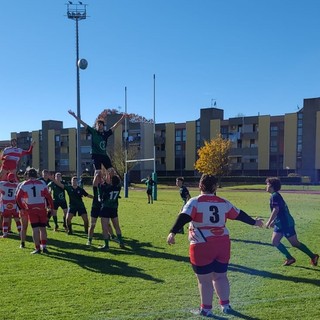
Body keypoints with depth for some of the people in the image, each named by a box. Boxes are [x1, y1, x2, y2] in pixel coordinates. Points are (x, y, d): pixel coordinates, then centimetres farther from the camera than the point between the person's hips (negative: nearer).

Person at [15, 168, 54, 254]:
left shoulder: (24, 185, -1)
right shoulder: (42, 183, -1)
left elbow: (18, 198, 0)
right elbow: (48, 196, -1)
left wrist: (22, 207, 13)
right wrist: (52, 207, 7)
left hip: (31, 209, -1)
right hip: (42, 208, 1)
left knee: (35, 229, 2)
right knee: (42, 228, 11)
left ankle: (37, 248, 3)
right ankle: (44, 246, 11)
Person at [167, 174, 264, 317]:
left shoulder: (195, 202, -5)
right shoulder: (223, 202, 9)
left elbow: (183, 217, -20)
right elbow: (240, 215, 19)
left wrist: (172, 232, -27)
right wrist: (254, 222, 34)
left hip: (202, 246, -5)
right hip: (222, 244, 5)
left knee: (204, 279, 7)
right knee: (220, 276, 20)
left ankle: (206, 309, 16)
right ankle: (225, 305, 28)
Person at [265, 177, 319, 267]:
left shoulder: (274, 196, -15)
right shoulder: (276, 195, 15)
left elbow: (276, 210, -26)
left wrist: (269, 222, -22)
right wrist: (273, 222, 23)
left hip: (286, 223, -10)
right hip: (280, 224, 10)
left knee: (295, 243, 0)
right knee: (275, 242, 6)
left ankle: (313, 256, 14)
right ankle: (289, 258, 11)